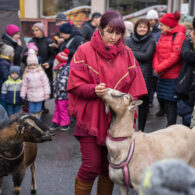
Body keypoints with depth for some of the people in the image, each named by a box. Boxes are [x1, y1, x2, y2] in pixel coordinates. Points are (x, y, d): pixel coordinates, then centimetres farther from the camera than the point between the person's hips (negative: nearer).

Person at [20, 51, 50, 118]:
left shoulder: (41, 72, -3)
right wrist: (22, 95, 6)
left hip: (39, 96, -1)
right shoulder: (26, 74, 2)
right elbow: (24, 85, 6)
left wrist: (47, 93, -3)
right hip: (31, 96, 1)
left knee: (38, 111, 4)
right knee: (31, 111, 7)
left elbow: (46, 83, -1)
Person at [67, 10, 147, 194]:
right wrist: (93, 90, -24)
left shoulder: (126, 53, 6)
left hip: (116, 119, 4)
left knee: (110, 166, 11)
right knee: (91, 166, -5)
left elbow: (134, 87, 6)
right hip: (90, 119, -3)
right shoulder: (85, 51, -4)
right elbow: (75, 85, -6)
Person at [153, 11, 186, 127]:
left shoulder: (179, 36, -10)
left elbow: (175, 56, -18)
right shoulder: (163, 36, 14)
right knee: (164, 101, 11)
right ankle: (170, 125, 25)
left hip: (173, 77, -8)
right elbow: (157, 52, 12)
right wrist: (156, 66, -6)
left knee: (171, 103, -4)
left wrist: (159, 68, -14)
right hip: (162, 76, 8)